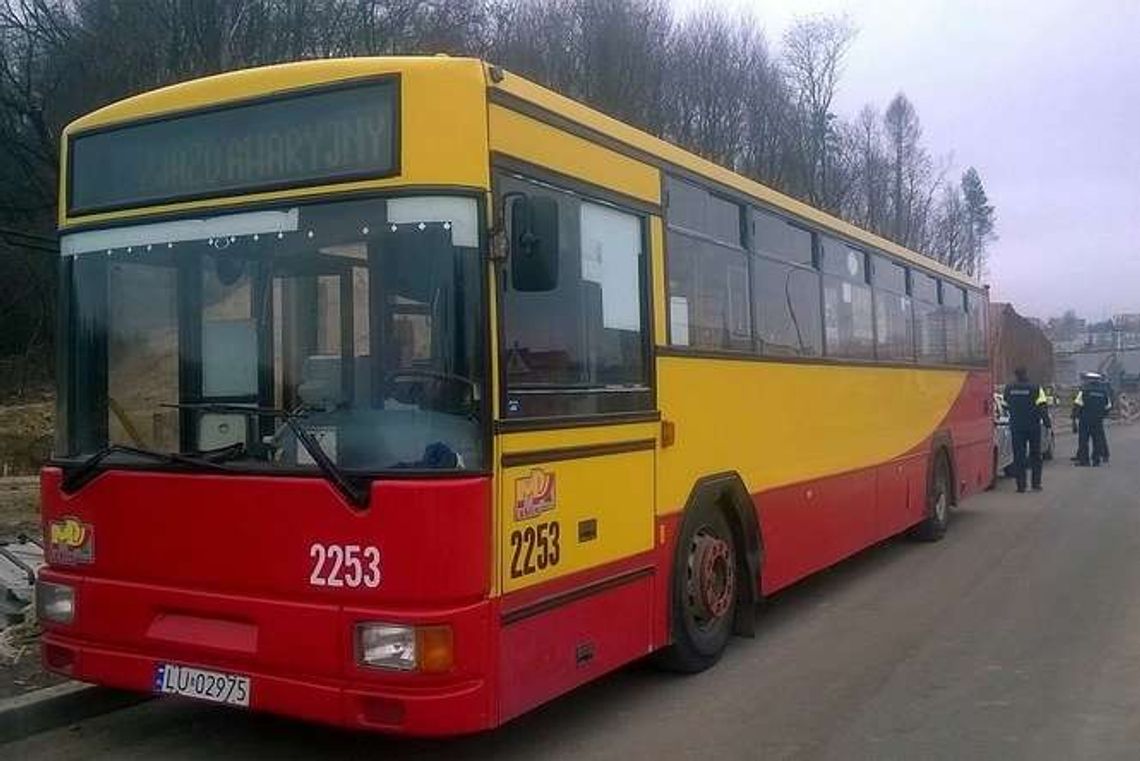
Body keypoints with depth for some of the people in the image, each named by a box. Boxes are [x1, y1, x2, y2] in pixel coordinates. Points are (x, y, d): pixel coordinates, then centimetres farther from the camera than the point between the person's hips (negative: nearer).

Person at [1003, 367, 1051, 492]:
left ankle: (1021, 485, 0)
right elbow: (1043, 407, -12)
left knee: (1018, 456, 4)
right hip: (1033, 426, -1)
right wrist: (1047, 422, -6)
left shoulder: (1009, 389, 2)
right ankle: (1036, 483, 10)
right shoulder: (1036, 388, -7)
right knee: (1035, 455, 11)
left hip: (1016, 427, 1)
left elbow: (1005, 405, 14)